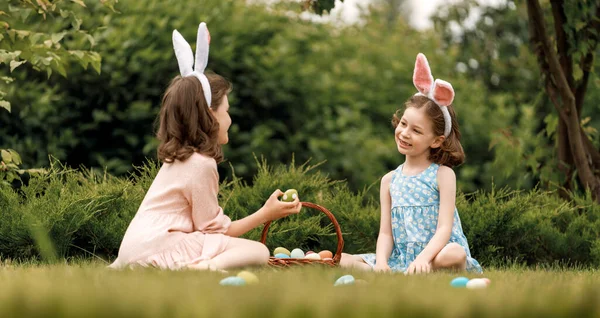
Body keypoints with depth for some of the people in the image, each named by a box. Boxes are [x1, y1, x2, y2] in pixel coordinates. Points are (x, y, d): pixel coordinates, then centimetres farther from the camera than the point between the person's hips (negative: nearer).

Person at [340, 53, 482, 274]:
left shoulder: (443, 174, -1)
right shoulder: (390, 180, 12)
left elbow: (444, 228, -12)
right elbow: (385, 232, 6)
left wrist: (424, 257, -31)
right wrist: (381, 262, -17)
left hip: (434, 256, -4)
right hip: (400, 261, 4)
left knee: (454, 254, -39)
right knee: (340, 260, -15)